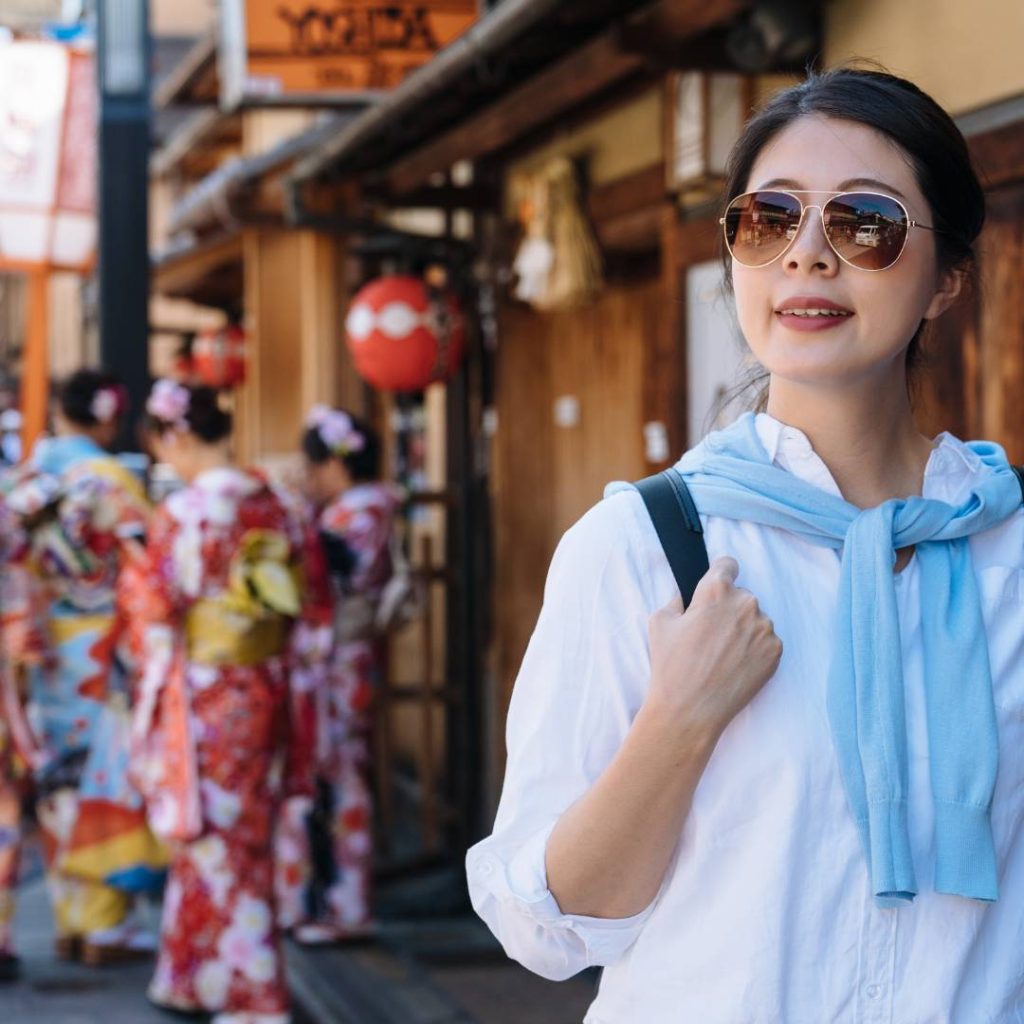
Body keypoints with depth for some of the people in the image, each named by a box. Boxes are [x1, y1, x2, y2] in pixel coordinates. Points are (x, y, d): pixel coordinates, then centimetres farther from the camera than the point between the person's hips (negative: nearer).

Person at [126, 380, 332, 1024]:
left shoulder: (184, 515, -16)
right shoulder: (285, 510, 4)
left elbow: (155, 614, -10)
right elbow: (315, 616, 8)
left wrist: (133, 568, 8)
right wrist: (294, 682, 16)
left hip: (205, 698, -7)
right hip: (271, 693, 7)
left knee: (220, 840, 3)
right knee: (241, 834, 17)